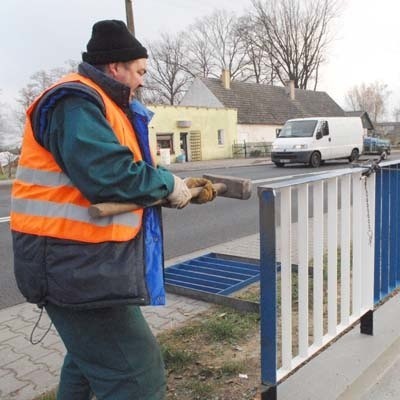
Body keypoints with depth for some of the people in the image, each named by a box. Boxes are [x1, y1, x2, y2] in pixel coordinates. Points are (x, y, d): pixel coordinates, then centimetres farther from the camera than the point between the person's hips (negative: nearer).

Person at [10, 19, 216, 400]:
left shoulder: (103, 104, 19)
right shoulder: (76, 101, -15)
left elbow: (129, 174, 20)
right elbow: (109, 176, -29)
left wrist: (179, 187, 8)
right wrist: (168, 183, -14)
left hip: (86, 259, 11)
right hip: (73, 262, -11)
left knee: (91, 354, 28)